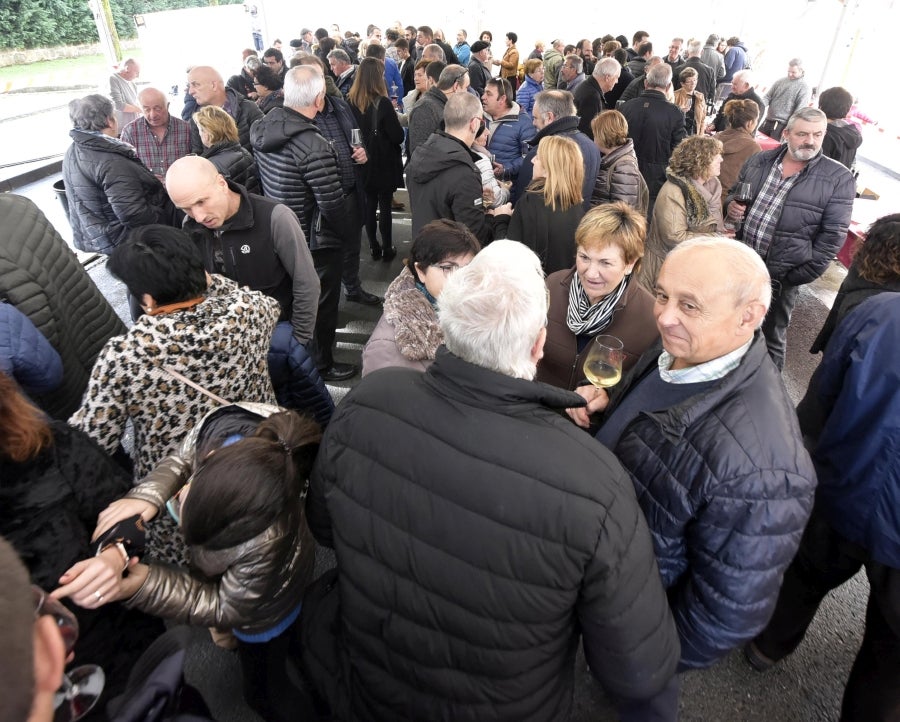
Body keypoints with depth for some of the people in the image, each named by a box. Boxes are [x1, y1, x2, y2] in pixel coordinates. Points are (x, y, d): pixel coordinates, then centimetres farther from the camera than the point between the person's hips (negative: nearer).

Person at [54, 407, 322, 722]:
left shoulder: (266, 543, -49)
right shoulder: (220, 426, -38)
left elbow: (227, 608, -27)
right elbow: (181, 460, -14)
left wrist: (141, 584, -38)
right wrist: (145, 497, -34)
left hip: (265, 603, -6)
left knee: (265, 690, 22)